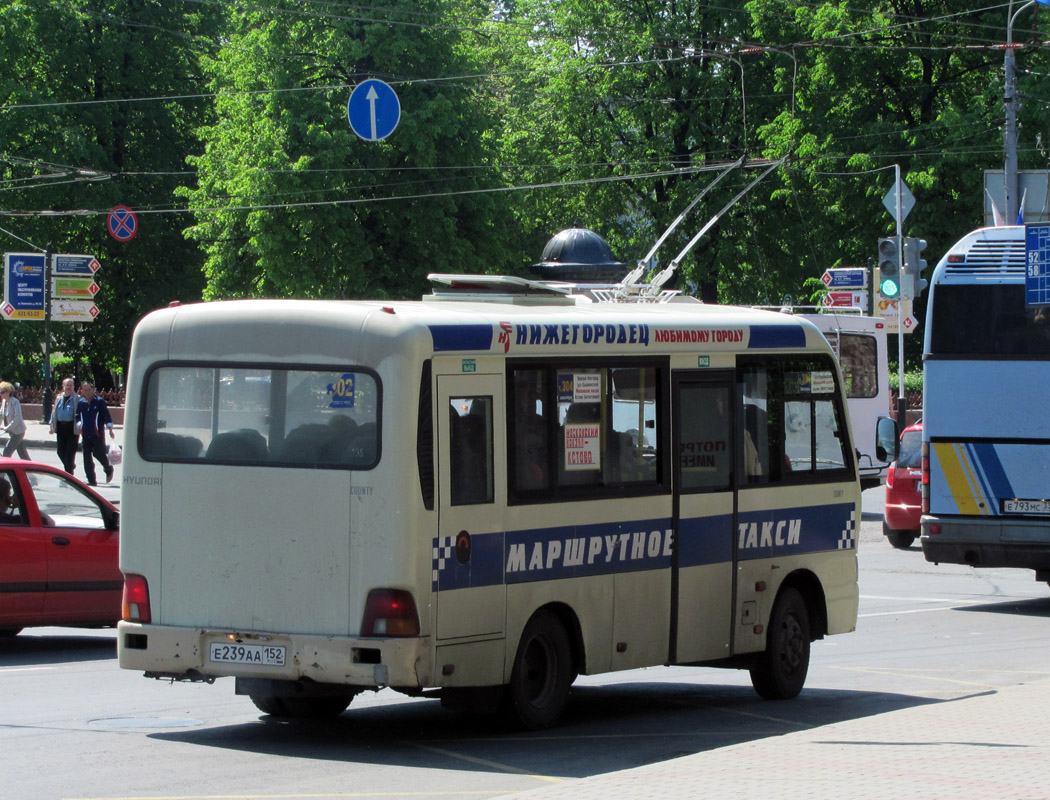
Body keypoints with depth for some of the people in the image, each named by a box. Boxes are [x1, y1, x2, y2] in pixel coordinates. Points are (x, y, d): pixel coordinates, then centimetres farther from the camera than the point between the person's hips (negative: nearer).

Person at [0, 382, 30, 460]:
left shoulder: (15, 402, -18)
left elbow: (17, 418, -24)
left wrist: (7, 428, -27)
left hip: (18, 432, -8)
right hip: (12, 432, 8)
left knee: (6, 452, -11)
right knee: (23, 454, 13)